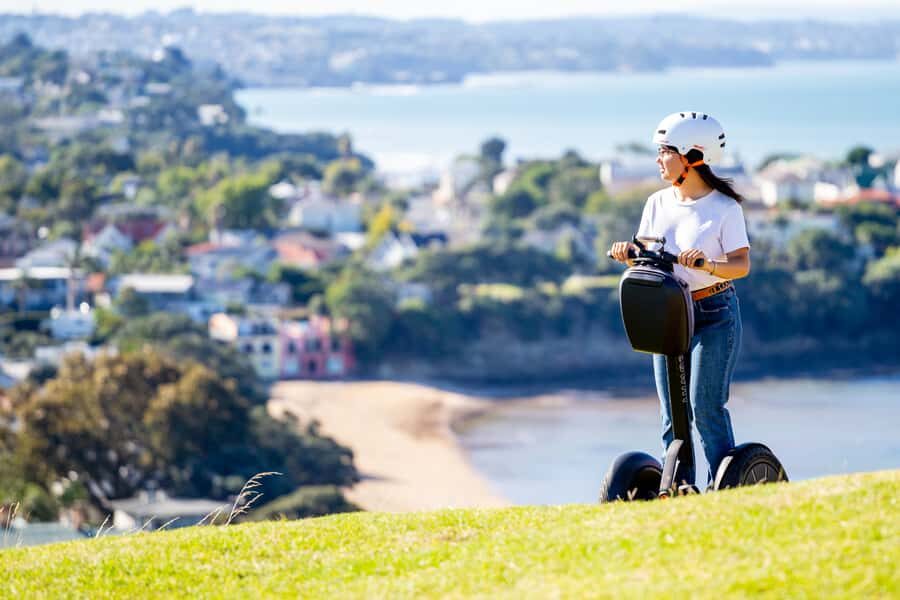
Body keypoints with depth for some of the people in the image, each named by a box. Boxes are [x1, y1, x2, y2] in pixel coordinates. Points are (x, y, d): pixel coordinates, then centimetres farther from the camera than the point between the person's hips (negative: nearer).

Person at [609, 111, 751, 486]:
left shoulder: (725, 207, -8)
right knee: (672, 413, 6)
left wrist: (706, 265, -30)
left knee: (705, 407, -11)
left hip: (714, 315, -6)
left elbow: (741, 265, -13)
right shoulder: (658, 203, 8)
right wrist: (629, 255, -12)